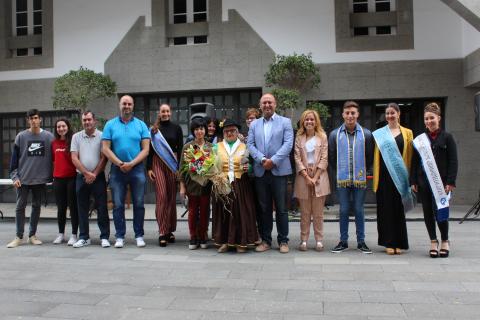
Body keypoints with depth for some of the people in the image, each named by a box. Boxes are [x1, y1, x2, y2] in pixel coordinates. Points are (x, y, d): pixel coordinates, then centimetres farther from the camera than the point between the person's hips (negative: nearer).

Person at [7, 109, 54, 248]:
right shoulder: (21, 136, 1)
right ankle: (19, 237, 11)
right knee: (20, 206, 1)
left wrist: (51, 176, 1)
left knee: (36, 206, 9)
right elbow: (14, 158, 2)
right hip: (23, 179, 0)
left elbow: (53, 157, 4)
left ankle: (32, 235, 19)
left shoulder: (48, 136, 1)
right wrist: (14, 176, -4)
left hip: (41, 179, 0)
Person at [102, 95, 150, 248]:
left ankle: (139, 235, 13)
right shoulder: (110, 125, 5)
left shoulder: (141, 125, 4)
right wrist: (120, 164, -10)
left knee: (138, 204, 3)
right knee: (118, 205, 4)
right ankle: (120, 236, 13)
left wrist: (131, 164, -13)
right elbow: (105, 148, -1)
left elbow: (145, 149, -1)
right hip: (117, 170, 1)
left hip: (137, 169, 0)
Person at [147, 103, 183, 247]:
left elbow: (180, 148, 6)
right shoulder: (154, 129, 9)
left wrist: (180, 167, -2)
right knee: (161, 196, -9)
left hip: (172, 163, 1)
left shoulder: (176, 128, 9)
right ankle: (162, 232, -8)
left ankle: (170, 230, 13)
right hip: (158, 163, -1)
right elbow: (150, 149, 8)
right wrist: (149, 168, 0)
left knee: (172, 197, 2)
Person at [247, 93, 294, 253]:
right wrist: (262, 159, -11)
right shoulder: (254, 124, 14)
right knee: (264, 208, 8)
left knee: (281, 208, 2)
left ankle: (283, 241, 12)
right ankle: (265, 240, 17)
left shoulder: (285, 122, 6)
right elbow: (250, 144, 5)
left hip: (279, 170, -3)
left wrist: (273, 160, -15)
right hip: (260, 171, 3)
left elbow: (288, 144, -5)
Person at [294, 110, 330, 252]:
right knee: (305, 213, 5)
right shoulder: (299, 138, 6)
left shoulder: (322, 137, 5)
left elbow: (324, 158, -1)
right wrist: (307, 177, -9)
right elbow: (297, 159, 0)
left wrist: (315, 177, -9)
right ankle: (303, 240, 10)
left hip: (319, 178, 0)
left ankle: (319, 240, 10)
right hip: (303, 178, 1)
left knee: (318, 213, 3)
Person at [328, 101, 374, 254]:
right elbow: (331, 157, 9)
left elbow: (370, 156, 8)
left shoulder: (366, 134, 0)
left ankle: (361, 241, 18)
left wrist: (363, 171, 7)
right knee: (344, 210, 7)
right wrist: (338, 172, 8)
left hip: (360, 179, 0)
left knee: (359, 210, 7)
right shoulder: (335, 134, 1)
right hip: (342, 179, 0)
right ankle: (343, 241, 18)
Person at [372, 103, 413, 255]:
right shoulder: (378, 134, 7)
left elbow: (410, 155, 7)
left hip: (400, 175, 1)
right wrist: (375, 176, -6)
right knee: (386, 208, 1)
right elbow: (376, 155, 3)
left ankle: (398, 243, 14)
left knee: (398, 208, 5)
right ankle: (389, 243, 7)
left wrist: (409, 175, -1)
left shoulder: (407, 133, 10)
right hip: (384, 175, -1)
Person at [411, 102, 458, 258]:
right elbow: (414, 162, 8)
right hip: (423, 182, 3)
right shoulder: (419, 140, 8)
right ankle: (433, 241, 20)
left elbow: (453, 161, -3)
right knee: (428, 212, 6)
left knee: (440, 211, -4)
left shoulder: (447, 137, 1)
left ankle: (445, 241, 17)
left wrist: (450, 182, -10)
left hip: (441, 182, -3)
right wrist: (413, 181, 1)